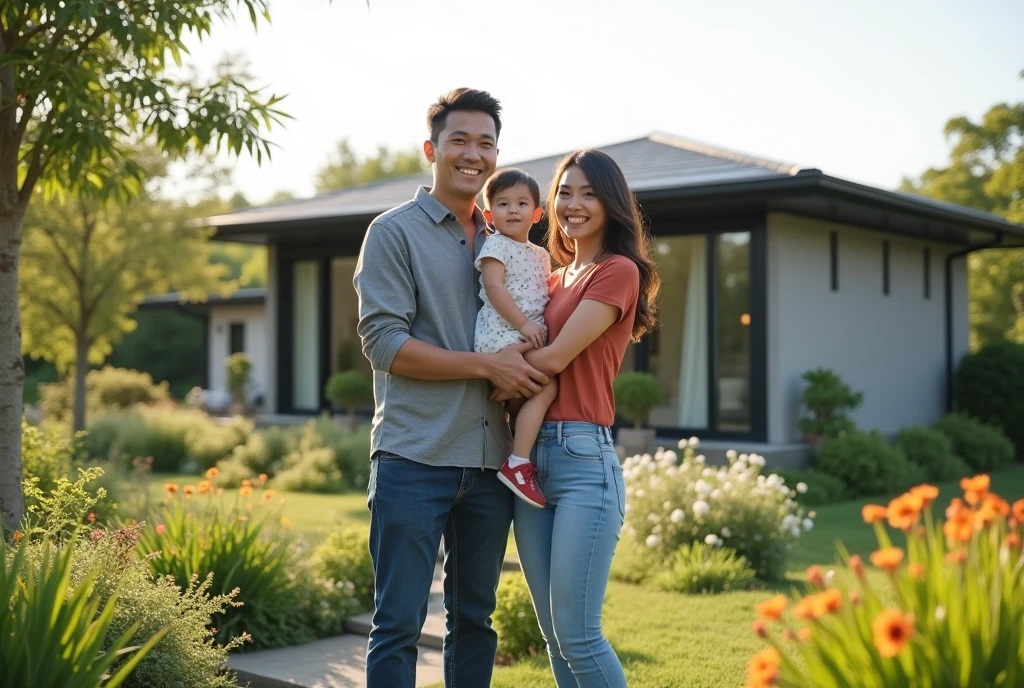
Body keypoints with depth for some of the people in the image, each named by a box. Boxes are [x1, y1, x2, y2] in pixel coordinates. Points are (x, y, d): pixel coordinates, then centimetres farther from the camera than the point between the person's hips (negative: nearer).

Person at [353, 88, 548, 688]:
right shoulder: (395, 232, -1)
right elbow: (384, 342, -11)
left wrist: (531, 356, 0)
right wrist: (486, 366, -15)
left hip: (489, 460, 6)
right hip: (414, 459, -5)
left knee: (475, 618, 14)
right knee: (399, 621, -1)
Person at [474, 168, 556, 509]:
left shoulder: (541, 255, 21)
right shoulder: (495, 245, -3)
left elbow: (544, 295, 29)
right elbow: (494, 288, -15)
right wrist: (522, 323, -20)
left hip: (529, 339, 9)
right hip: (502, 337, -9)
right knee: (545, 387, -21)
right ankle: (517, 464, -21)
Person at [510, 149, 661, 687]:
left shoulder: (619, 272, -4)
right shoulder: (553, 280, 20)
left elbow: (554, 357, -12)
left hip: (583, 460, -8)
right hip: (529, 457, 8)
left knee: (577, 634, -8)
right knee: (553, 635, 11)